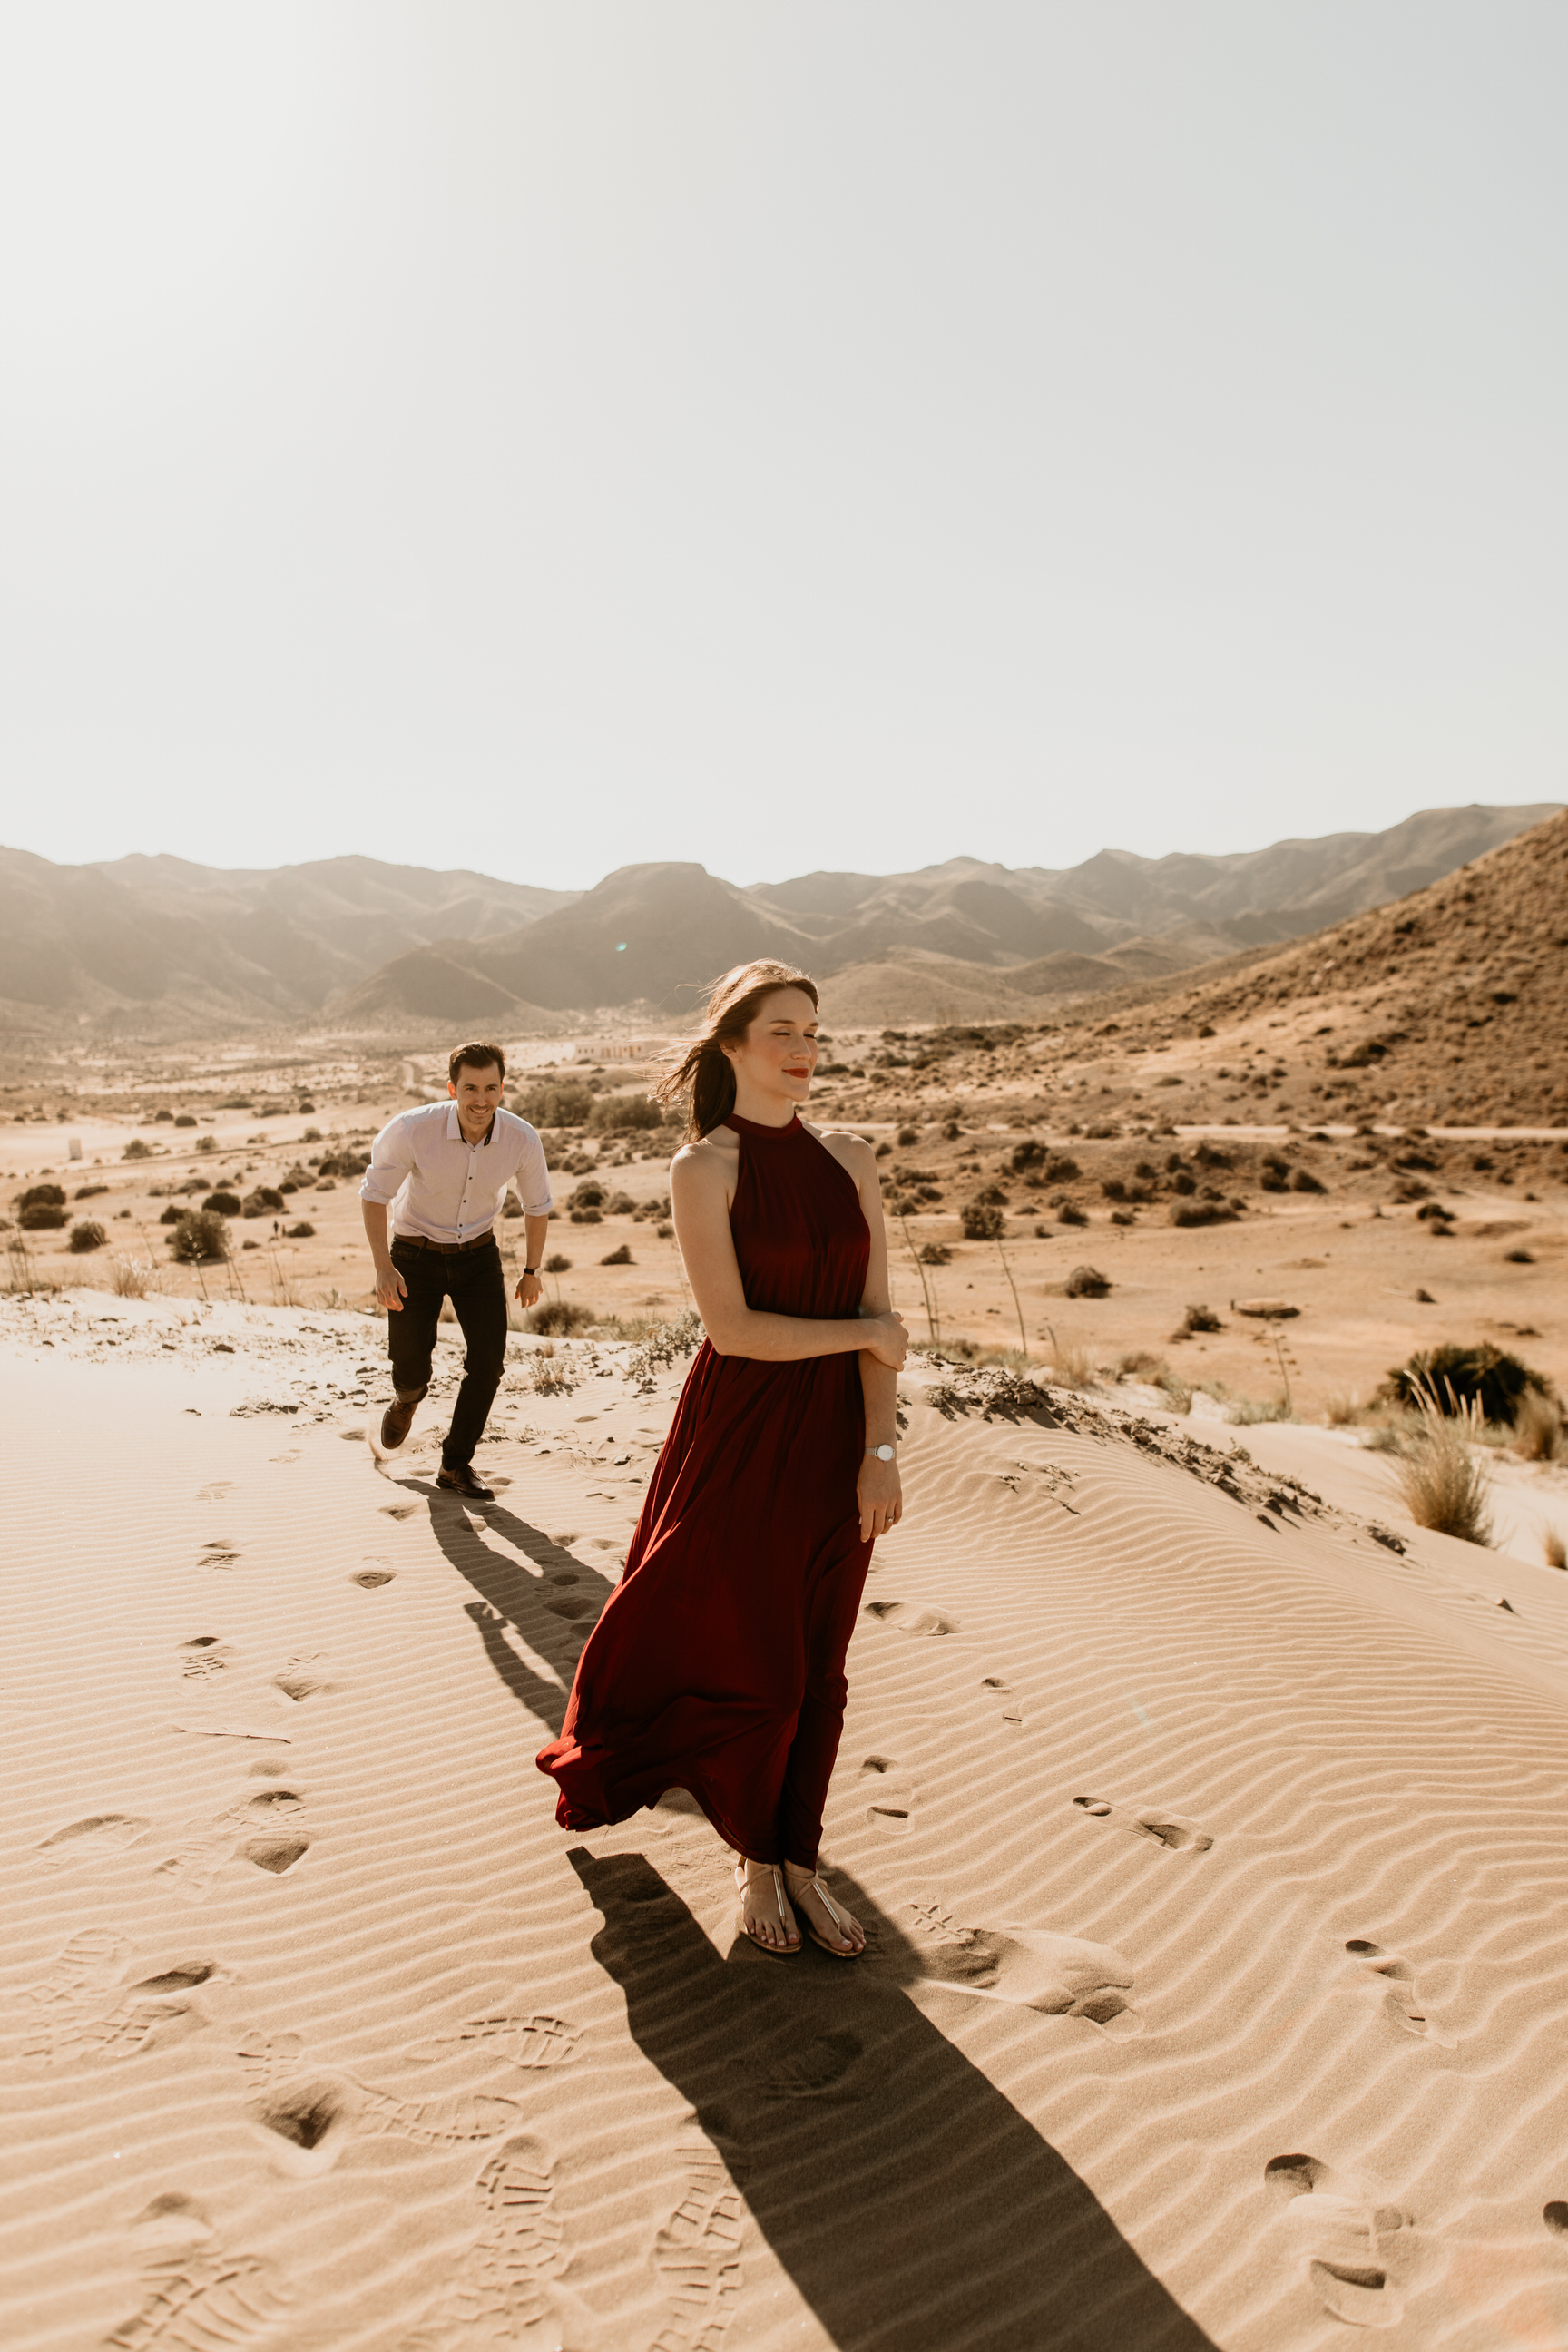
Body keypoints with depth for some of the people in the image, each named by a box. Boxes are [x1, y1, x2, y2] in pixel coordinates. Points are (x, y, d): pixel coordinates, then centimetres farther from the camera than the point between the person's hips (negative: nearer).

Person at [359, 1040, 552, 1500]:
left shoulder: (522, 1140, -20)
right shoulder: (413, 1129, -28)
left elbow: (537, 1205, 0)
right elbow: (374, 1193, -12)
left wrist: (531, 1270, 11)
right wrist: (383, 1268, -17)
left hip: (478, 1255, 2)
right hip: (415, 1255, -2)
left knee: (488, 1359, -11)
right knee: (412, 1372, 1)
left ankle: (456, 1463, 10)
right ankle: (405, 1400, 41)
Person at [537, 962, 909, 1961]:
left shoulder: (850, 1157, 3)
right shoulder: (705, 1167, -8)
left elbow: (880, 1317, -1)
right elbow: (732, 1327, -16)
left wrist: (881, 1450, -8)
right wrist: (864, 1334, -10)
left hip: (837, 1438, 4)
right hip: (740, 1438, -4)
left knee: (817, 1664, 13)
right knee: (753, 1661, 7)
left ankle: (800, 1859, 30)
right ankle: (756, 1859, 30)